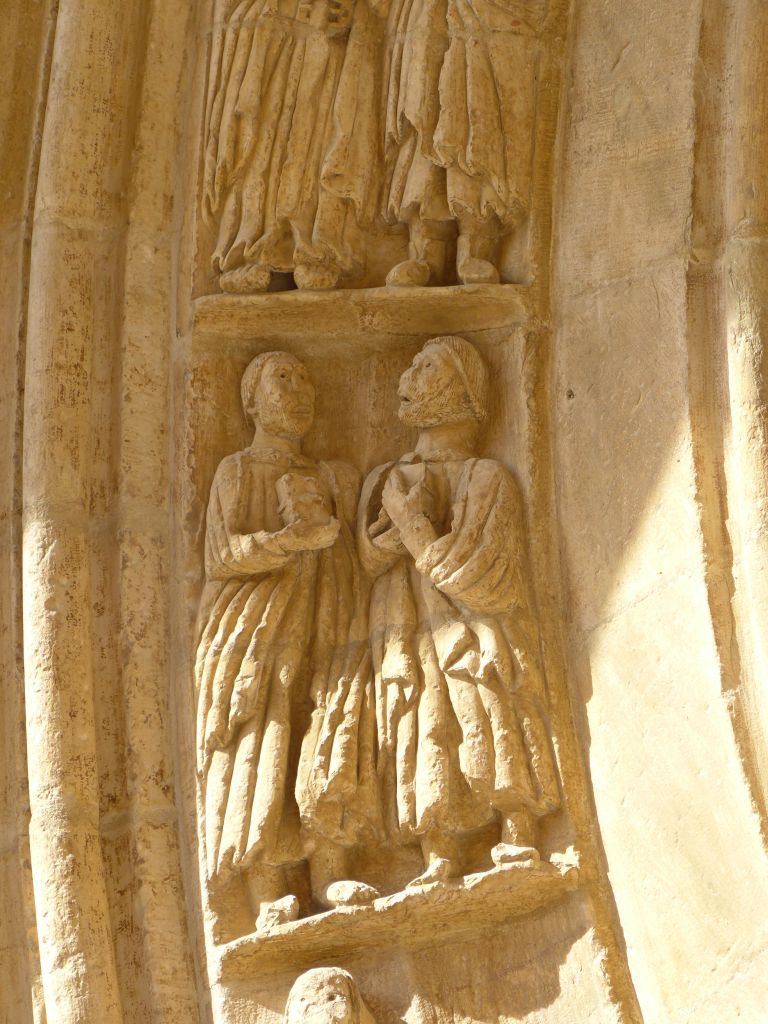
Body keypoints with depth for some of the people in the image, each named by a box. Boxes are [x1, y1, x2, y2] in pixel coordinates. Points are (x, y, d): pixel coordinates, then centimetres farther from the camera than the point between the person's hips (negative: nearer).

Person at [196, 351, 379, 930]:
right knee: (262, 757, -13)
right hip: (257, 637, -3)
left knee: (330, 747, -16)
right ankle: (269, 901, -18)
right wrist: (300, 536, -13)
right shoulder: (236, 472, 9)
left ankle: (330, 879, -19)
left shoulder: (333, 479, 21)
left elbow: (353, 556, 20)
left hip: (325, 632, 3)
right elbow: (223, 556, -4)